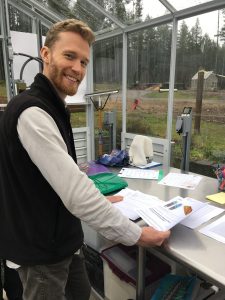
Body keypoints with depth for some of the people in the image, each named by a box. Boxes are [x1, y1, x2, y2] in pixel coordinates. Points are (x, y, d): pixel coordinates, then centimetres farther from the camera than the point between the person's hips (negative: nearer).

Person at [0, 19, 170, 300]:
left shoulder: (50, 107, 8)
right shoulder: (31, 111, -26)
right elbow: (74, 191, -31)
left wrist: (99, 201, 11)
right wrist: (136, 234, -22)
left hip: (60, 239, 9)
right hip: (41, 249, -9)